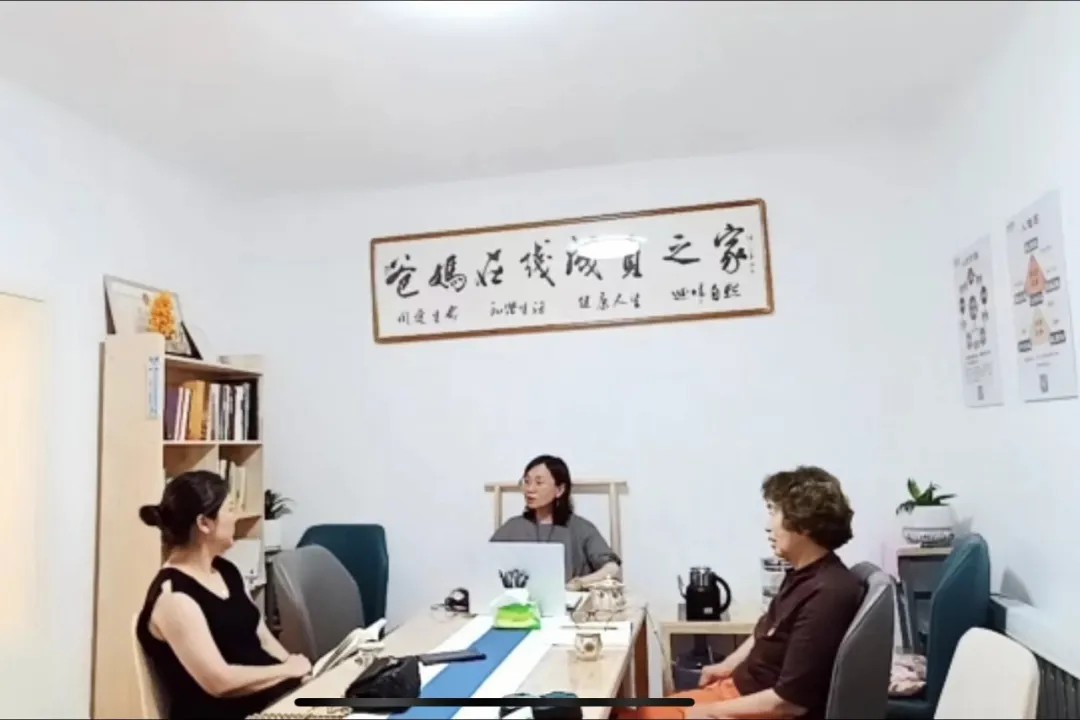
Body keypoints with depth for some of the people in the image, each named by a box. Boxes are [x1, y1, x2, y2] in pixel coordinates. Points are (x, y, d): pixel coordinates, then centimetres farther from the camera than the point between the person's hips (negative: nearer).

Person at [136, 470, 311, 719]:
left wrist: (301, 671, -4)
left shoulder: (226, 571, 11)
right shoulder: (173, 595, -16)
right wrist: (289, 671, -10)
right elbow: (220, 682, -20)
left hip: (268, 697, 8)